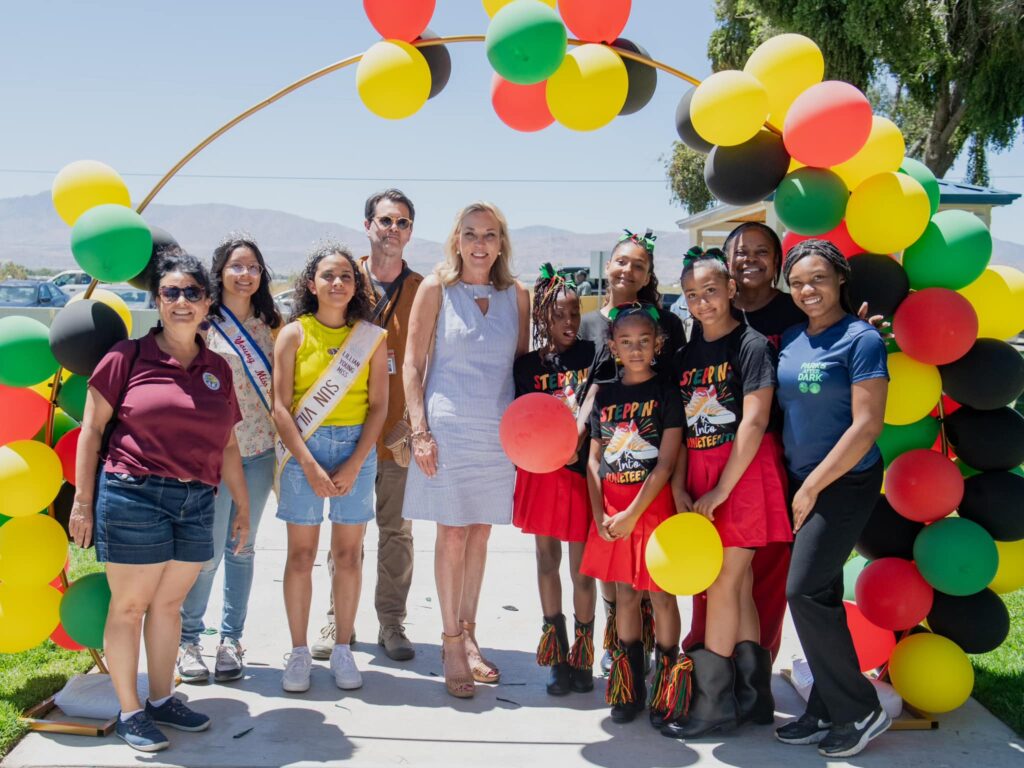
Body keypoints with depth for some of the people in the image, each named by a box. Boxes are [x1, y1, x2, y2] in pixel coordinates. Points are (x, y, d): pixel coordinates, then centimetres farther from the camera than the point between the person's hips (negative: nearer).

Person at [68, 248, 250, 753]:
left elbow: (227, 445, 15)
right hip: (133, 496, -4)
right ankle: (129, 712, 19)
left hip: (196, 503, 4)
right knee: (129, 606, 5)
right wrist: (83, 500, -5)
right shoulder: (128, 357, -3)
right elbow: (91, 429, -2)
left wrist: (243, 505, 15)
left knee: (169, 603, 14)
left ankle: (161, 699, 29)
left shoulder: (218, 369, 10)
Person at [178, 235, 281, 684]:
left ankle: (231, 640, 21)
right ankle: (187, 639, 16)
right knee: (207, 552, -2)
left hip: (259, 451, 4)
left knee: (242, 550, 10)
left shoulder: (269, 324, 8)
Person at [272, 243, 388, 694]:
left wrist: (353, 466, -10)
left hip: (357, 449, 1)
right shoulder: (294, 334, 0)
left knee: (348, 553, 6)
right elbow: (281, 407, -5)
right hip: (303, 448, -1)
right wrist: (309, 465, -14)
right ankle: (299, 652, 15)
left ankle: (342, 649, 18)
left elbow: (378, 406, 0)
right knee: (301, 553, 3)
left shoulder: (372, 338, 4)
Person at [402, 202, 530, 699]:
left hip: (500, 429, 3)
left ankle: (467, 635, 24)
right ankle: (452, 642, 12)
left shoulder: (515, 296, 7)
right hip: (448, 424, -3)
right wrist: (419, 429, -9)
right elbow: (413, 363, -2)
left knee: (480, 533, 11)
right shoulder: (436, 289, -1)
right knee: (452, 534, 0)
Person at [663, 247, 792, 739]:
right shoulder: (686, 355, 12)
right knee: (739, 587, 11)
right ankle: (752, 697, 20)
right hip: (698, 476, 6)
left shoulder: (751, 346, -8)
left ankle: (714, 704, 6)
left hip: (744, 472, -6)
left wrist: (719, 491, -15)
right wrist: (679, 489, -3)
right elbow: (679, 429, 8)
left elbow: (753, 423, -15)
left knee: (723, 587, -4)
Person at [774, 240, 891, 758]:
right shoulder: (790, 338, 8)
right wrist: (795, 483, 6)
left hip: (845, 482, -7)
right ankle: (828, 711, 22)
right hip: (801, 480, 7)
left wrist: (812, 487, -15)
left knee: (805, 591, -10)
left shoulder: (861, 339, -12)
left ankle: (860, 711, 5)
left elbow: (867, 425, -17)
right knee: (821, 594, 11)